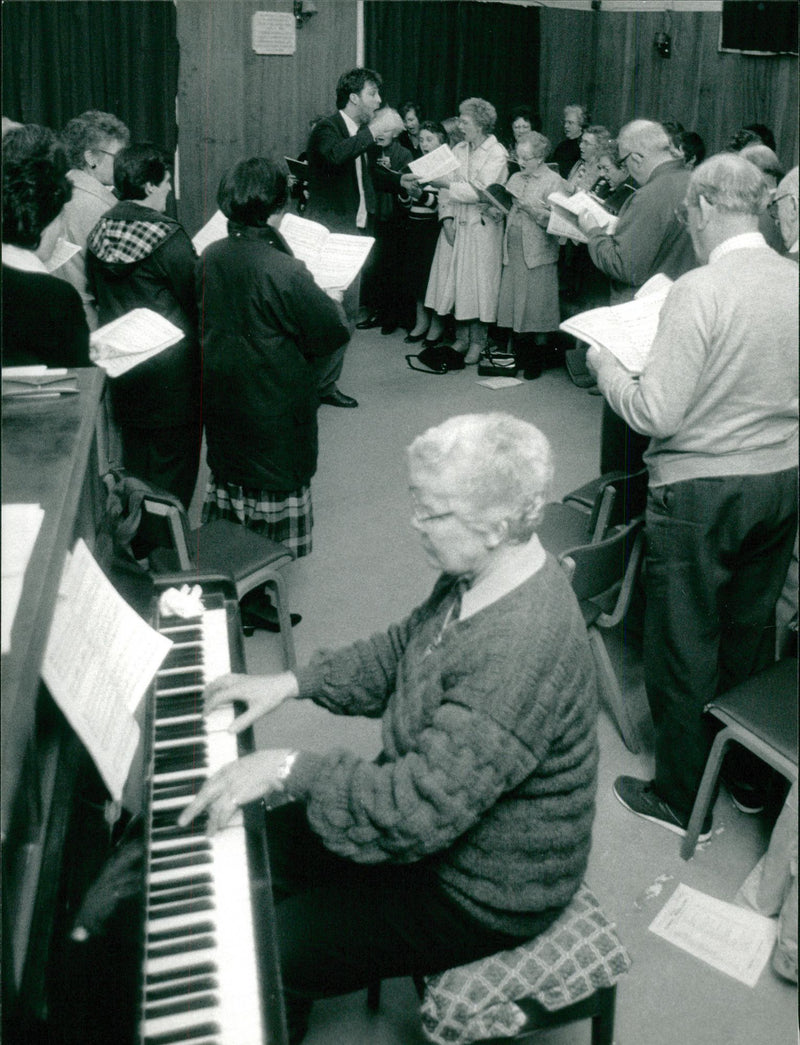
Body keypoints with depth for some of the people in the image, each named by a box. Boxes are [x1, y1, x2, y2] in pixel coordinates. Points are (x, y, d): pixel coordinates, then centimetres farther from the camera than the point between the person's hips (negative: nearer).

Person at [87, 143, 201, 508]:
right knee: (173, 459, 5)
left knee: (134, 455, 20)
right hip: (169, 367, -7)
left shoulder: (100, 231, 2)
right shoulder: (169, 238, -19)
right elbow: (195, 301, -15)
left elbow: (96, 295, 12)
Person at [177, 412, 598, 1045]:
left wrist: (290, 769, -29)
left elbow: (421, 811, -37)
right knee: (263, 850, 15)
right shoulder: (478, 577, -6)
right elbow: (402, 652, 11)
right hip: (435, 809, 9)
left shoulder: (522, 651, -37)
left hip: (481, 894, -9)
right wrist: (292, 684, 1)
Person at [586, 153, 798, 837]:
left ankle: (682, 799, 22)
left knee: (684, 646, 8)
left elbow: (656, 414, -21)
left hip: (702, 490, -6)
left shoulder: (699, 292, -20)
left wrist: (607, 367, -4)